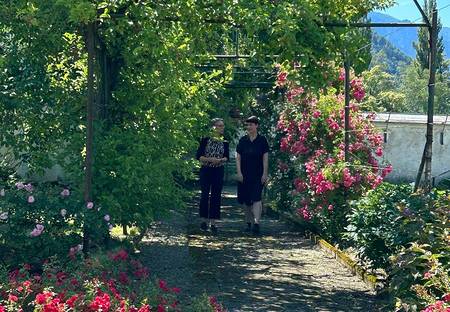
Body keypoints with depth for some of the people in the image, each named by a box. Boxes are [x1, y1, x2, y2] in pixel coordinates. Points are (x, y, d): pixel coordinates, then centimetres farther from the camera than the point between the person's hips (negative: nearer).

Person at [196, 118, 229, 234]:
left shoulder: (225, 142, 6)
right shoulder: (205, 140, -2)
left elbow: (227, 157, 5)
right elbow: (198, 156, -5)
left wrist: (220, 160, -16)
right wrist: (210, 159, -18)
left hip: (218, 171, 2)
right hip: (206, 170, -2)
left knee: (216, 196, 1)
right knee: (205, 195, 1)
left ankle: (213, 222, 6)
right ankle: (204, 220, 15)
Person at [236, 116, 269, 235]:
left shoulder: (262, 140, 2)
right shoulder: (243, 140, 8)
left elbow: (265, 158, 1)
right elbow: (238, 157, 6)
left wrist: (265, 174, -5)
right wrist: (239, 172, -2)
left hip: (258, 175, -3)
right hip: (244, 175, 3)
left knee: (256, 198, -14)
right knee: (246, 200, 8)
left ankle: (256, 223, -21)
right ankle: (249, 223, 21)